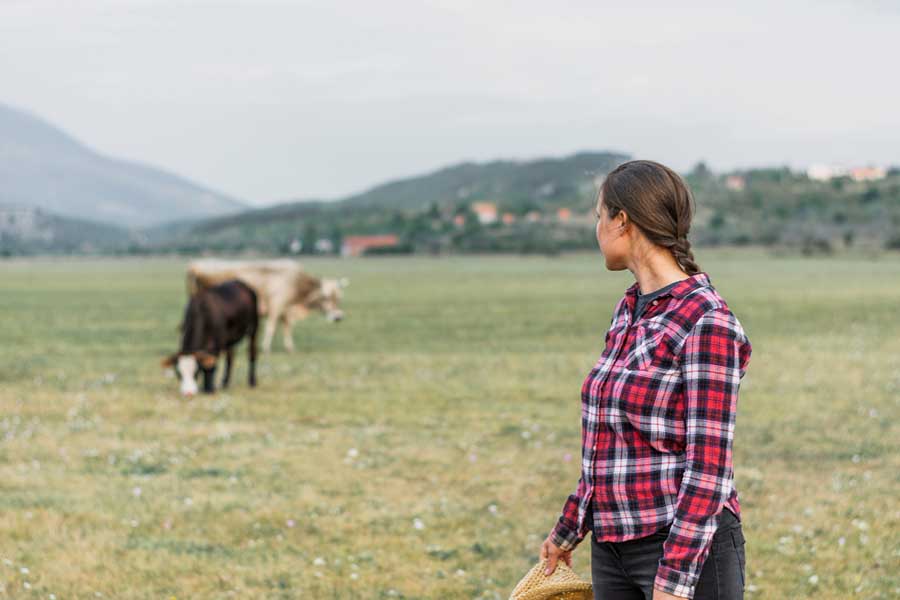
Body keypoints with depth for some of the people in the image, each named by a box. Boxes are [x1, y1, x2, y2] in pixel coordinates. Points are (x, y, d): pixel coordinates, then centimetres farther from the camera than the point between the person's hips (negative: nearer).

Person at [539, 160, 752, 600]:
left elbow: (708, 466, -18)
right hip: (614, 547, 8)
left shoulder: (707, 324, -14)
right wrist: (569, 529, 26)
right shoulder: (630, 310, 11)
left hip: (687, 548, -8)